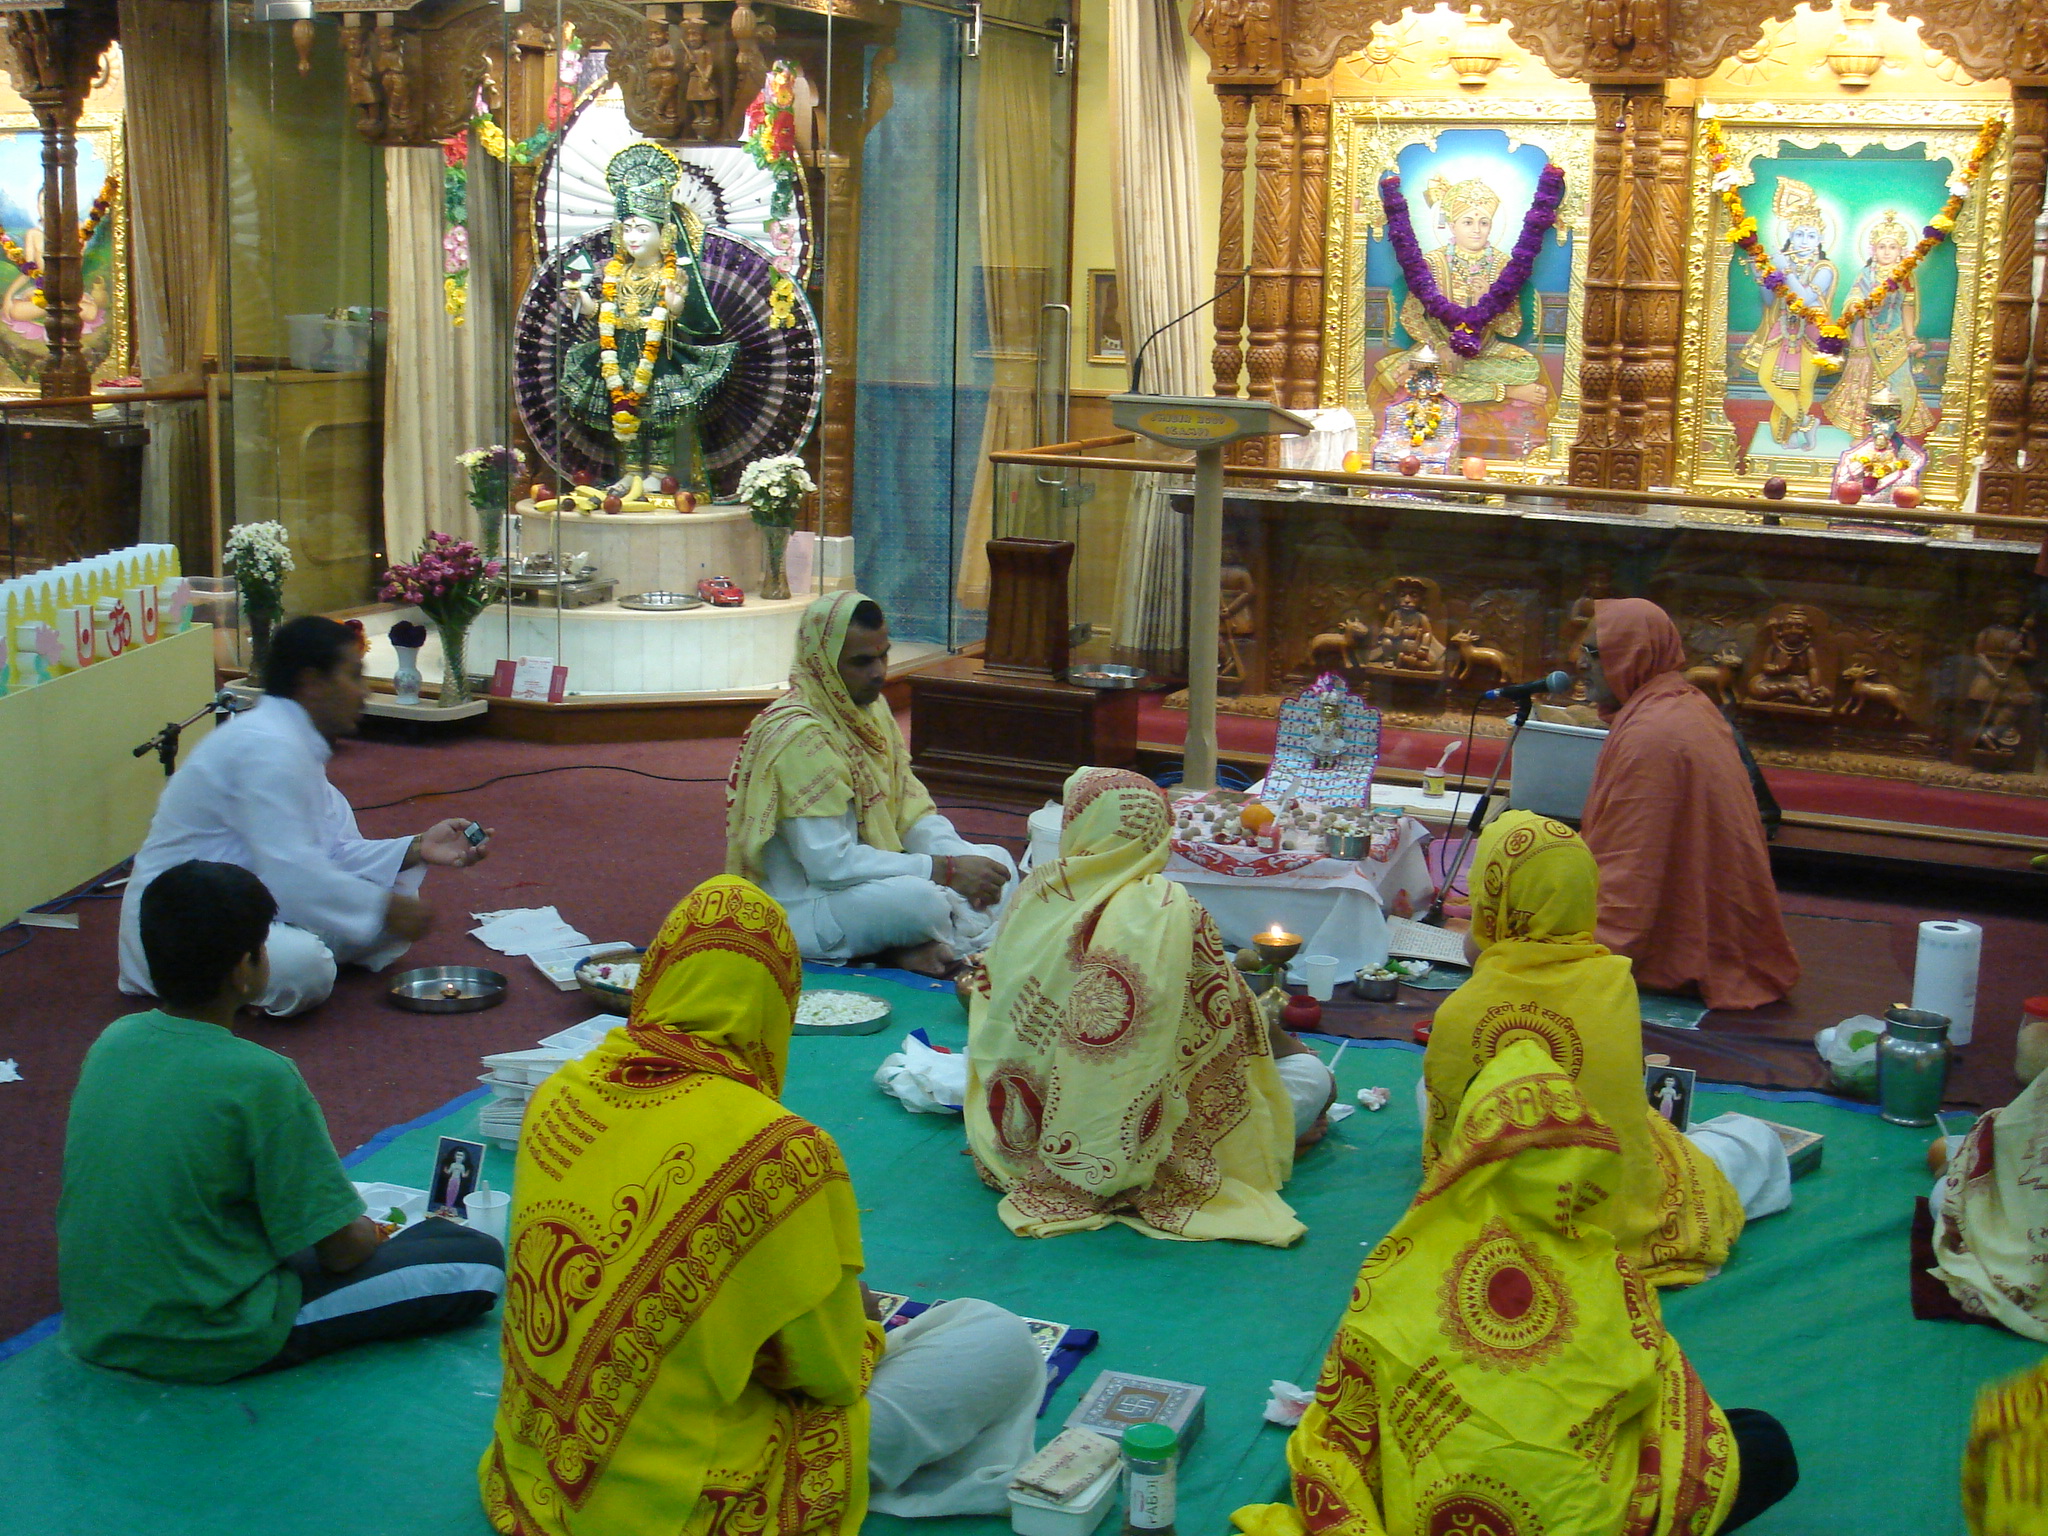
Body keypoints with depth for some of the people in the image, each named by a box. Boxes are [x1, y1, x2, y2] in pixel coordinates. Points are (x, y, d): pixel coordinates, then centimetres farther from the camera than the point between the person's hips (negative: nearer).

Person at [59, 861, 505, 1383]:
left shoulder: (111, 1041, -2)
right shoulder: (260, 1078, -22)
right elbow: (340, 1249, -16)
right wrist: (375, 1233, 8)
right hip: (211, 1346, -7)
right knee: (479, 1262, -6)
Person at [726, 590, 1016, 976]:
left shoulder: (871, 708, 6)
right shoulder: (797, 735, -23)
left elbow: (913, 811, 8)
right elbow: (829, 862, -28)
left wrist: (960, 857, -13)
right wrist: (944, 870, -26)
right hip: (799, 907, -10)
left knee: (996, 862, 1)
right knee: (921, 899, -35)